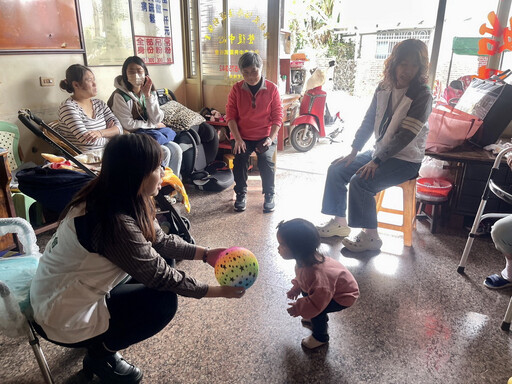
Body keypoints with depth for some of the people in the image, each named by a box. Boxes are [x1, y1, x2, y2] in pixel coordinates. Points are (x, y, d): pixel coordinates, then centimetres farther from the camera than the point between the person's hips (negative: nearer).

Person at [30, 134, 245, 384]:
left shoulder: (108, 198, -5)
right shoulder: (116, 222, -33)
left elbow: (160, 242, 2)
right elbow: (159, 276, -23)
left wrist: (206, 254, -5)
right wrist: (217, 291, -13)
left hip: (73, 291, 9)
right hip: (65, 318, -8)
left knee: (165, 259, 7)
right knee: (164, 301, -10)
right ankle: (100, 354, 10)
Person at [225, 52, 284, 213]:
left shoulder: (272, 89, -2)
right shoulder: (236, 89, 0)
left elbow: (277, 116, -1)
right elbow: (230, 115, -2)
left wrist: (270, 138, -13)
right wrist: (237, 139, -14)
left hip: (265, 136, -1)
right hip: (241, 136, 1)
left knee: (266, 160, -24)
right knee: (239, 160, -23)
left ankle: (269, 194, 0)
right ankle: (241, 194, 0)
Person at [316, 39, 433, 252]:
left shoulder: (422, 96, -16)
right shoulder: (384, 87, 4)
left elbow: (406, 135, -22)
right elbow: (369, 122, 7)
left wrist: (377, 161, -24)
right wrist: (353, 152, 1)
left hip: (406, 159, -7)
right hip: (380, 152, 7)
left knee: (360, 183, -27)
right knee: (336, 170, -2)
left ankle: (370, 237, -8)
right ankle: (339, 222, 11)